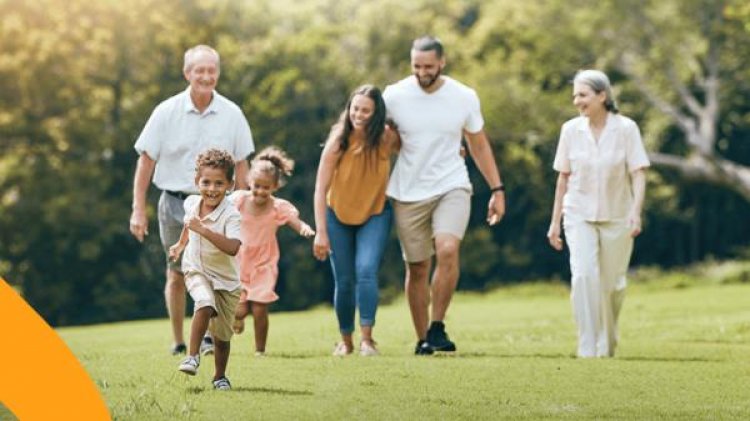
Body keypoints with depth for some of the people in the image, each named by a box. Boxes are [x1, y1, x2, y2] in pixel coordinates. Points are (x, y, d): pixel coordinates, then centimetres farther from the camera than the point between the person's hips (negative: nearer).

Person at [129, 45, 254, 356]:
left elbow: (241, 165, 8)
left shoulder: (231, 114, -1)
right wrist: (138, 210, -3)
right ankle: (178, 343, 17)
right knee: (177, 274, 7)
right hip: (175, 201, 0)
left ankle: (210, 336, -11)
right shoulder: (167, 112, -4)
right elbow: (146, 161, 0)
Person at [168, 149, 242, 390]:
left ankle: (220, 376, 31)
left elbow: (233, 247, -41)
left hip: (225, 279, -2)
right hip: (196, 271, 2)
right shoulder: (191, 203, -6)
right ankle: (193, 356, -26)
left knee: (222, 336, 9)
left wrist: (203, 229, -44)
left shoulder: (231, 215, -24)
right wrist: (181, 244, 18)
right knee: (205, 304, -32)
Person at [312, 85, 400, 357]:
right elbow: (320, 189, -18)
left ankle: (367, 339, -14)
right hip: (338, 216, 0)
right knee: (344, 282, 4)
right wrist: (321, 232, -20)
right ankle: (345, 341, 24)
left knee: (366, 271, -20)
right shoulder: (338, 141, -21)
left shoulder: (388, 139, -16)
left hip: (375, 214, 0)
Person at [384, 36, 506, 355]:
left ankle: (437, 327, -12)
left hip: (452, 187, -1)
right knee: (417, 269, 5)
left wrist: (497, 189, 8)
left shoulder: (464, 97, -3)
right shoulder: (394, 96, -6)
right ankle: (422, 340, 18)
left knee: (447, 250, -24)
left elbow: (479, 145, 10)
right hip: (408, 193, 1)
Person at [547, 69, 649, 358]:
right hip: (579, 215, 1)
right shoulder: (571, 130, 1)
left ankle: (608, 344, 30)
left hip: (616, 217, -1)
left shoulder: (626, 129, -7)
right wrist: (555, 221, 9)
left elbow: (638, 174, -8)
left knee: (612, 285, 7)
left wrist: (636, 211, -22)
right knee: (584, 275, -18)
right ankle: (589, 347, -16)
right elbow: (564, 178, 8)